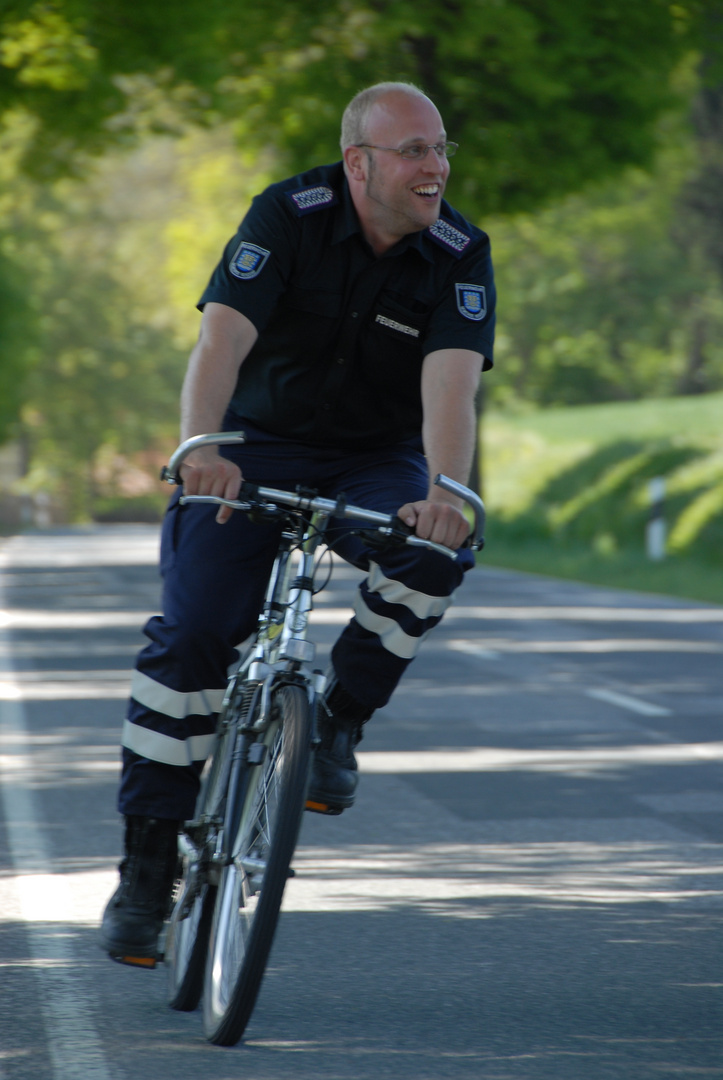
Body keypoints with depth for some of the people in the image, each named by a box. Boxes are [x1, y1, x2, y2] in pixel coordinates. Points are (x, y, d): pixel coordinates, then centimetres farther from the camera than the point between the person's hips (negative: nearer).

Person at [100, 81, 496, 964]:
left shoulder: (459, 254, -14)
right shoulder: (289, 215, -17)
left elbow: (451, 378, -28)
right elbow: (222, 338, -29)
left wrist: (445, 491, -47)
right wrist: (201, 448, -47)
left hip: (376, 465, 1)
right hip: (258, 451, -1)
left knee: (433, 556, -31)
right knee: (188, 636, -15)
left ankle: (340, 722, -8)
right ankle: (147, 861, -4)